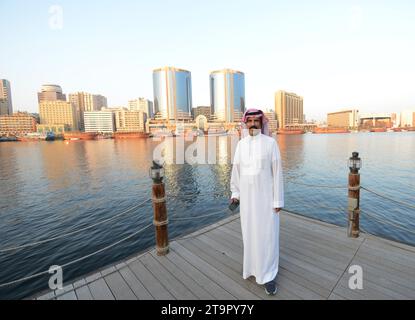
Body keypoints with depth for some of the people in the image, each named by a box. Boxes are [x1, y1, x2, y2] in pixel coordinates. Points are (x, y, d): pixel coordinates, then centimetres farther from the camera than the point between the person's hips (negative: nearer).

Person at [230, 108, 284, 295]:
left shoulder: (270, 143, -9)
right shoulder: (241, 144, 3)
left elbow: (277, 172, -10)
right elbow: (236, 169, 7)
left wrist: (278, 199, -10)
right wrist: (235, 192, 7)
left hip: (265, 195, -4)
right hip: (247, 195, 4)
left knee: (267, 234, 2)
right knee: (249, 231, 15)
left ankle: (268, 275, 19)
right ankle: (255, 263, 38)